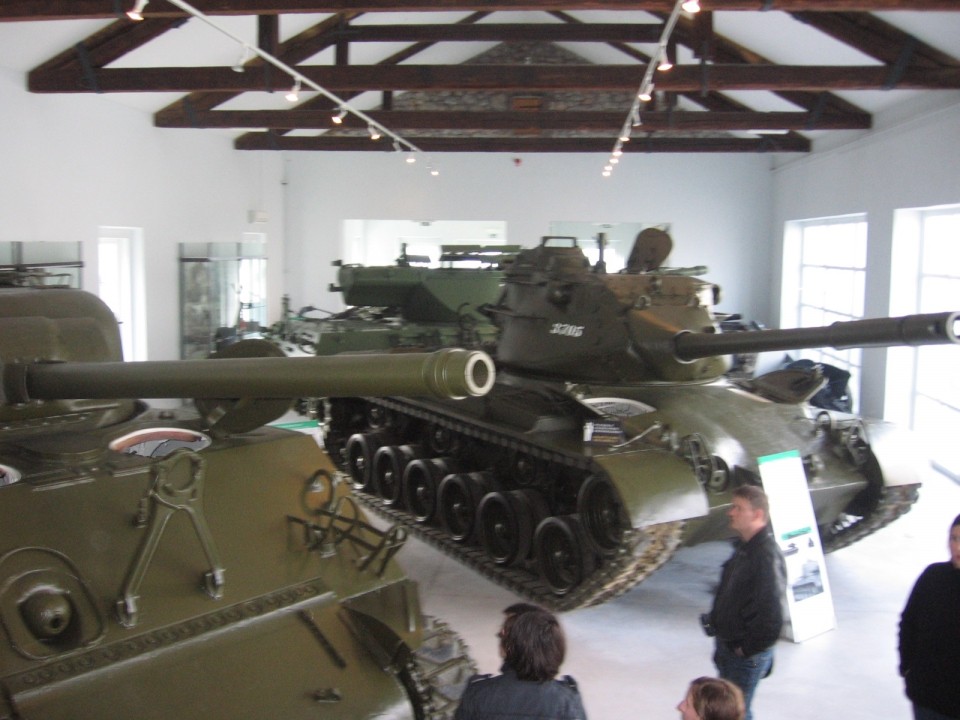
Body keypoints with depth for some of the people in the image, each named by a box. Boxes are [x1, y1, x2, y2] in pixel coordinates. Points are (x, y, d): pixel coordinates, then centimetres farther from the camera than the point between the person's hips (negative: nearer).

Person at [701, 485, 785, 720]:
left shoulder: (767, 557, -26)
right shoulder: (744, 547, 4)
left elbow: (771, 620, -29)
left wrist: (746, 649, -18)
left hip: (746, 656, -9)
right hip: (727, 647, 9)